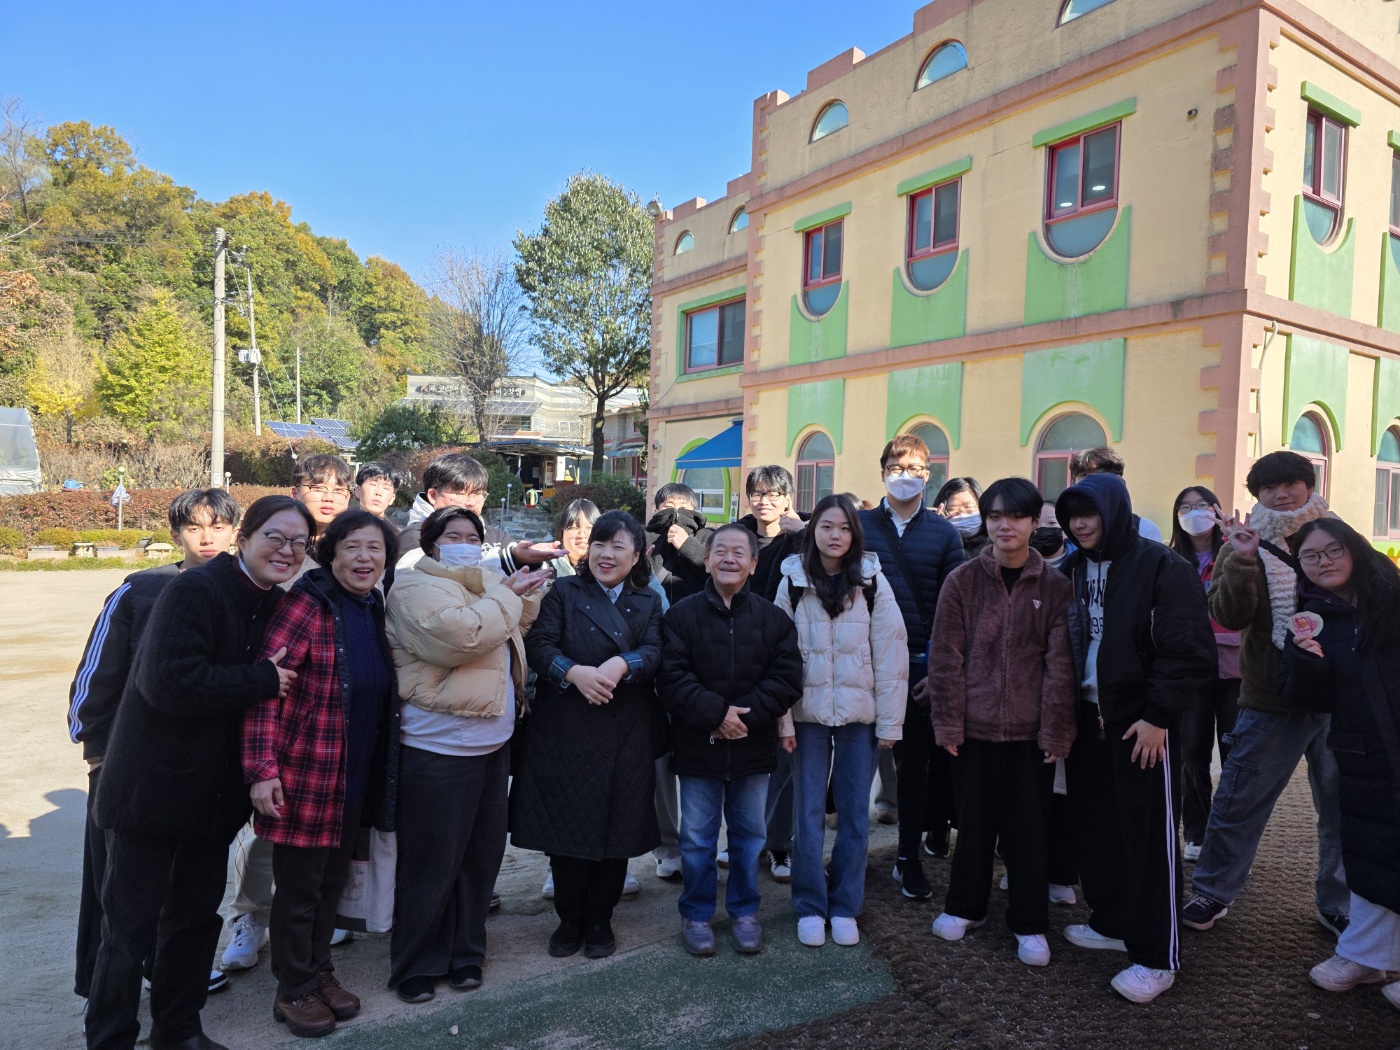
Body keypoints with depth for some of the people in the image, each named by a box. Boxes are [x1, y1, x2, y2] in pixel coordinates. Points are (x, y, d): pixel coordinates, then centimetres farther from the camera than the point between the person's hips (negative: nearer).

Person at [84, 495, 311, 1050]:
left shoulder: (277, 604, 4)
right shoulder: (195, 590, -19)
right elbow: (170, 681, -29)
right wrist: (262, 679, -22)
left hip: (215, 793, 7)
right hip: (154, 787, -7)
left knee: (197, 917, 19)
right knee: (132, 924, 6)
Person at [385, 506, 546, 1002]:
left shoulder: (488, 585, 16)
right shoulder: (416, 587, -10)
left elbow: (517, 629, 23)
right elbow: (461, 634, -26)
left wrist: (525, 593, 5)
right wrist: (505, 595, -14)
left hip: (493, 744, 8)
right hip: (439, 749, -8)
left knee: (482, 855, 15)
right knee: (432, 863, 3)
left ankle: (464, 952, 31)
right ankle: (415, 966, 21)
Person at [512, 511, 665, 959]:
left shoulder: (648, 602, 11)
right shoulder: (563, 592, 5)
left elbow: (654, 652, -4)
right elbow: (539, 645, -7)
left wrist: (623, 663, -24)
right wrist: (574, 672, -24)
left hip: (627, 735, 2)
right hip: (565, 732, -1)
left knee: (618, 827, 6)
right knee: (567, 824, 3)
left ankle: (599, 921, 25)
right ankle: (569, 921, 24)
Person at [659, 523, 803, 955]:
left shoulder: (773, 617, 1)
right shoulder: (682, 614, -4)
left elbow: (786, 677, -4)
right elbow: (672, 676, -10)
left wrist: (745, 714, -15)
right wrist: (716, 713, -18)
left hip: (753, 746, 2)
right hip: (697, 746, -1)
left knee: (749, 835, 14)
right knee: (697, 838, 9)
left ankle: (744, 912, 32)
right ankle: (696, 915, 27)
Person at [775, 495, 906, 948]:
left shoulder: (873, 582, -3)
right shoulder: (792, 582, -2)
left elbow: (891, 655, -3)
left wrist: (890, 722, -5)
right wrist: (783, 721, -5)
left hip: (859, 714, 0)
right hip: (808, 713, 0)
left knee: (854, 813, 8)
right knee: (808, 813, 5)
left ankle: (845, 907, 23)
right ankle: (810, 907, 20)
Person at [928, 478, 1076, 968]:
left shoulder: (1055, 587, 0)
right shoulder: (962, 581, -1)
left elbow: (1061, 664, -2)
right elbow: (945, 657, -2)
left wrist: (1057, 730, -5)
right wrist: (947, 722, -5)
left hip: (1032, 730, 0)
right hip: (974, 726, 0)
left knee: (1030, 828, 9)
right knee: (974, 822, 12)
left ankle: (1030, 924, 26)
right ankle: (965, 906, 32)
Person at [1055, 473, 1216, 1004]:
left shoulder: (1162, 566, -10)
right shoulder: (1073, 569, 9)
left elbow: (1190, 651, -14)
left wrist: (1158, 715, -16)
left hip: (1141, 721, -6)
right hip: (1086, 717, 6)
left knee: (1149, 834, 0)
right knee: (1095, 824, 13)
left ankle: (1158, 956, 10)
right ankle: (1112, 922, 30)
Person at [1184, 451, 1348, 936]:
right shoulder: (1245, 546, 1)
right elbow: (1229, 616, -13)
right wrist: (1243, 561, -27)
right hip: (1272, 699, -2)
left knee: (1342, 808, 13)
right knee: (1238, 802, 4)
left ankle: (1339, 902, 31)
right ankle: (1213, 892, 20)